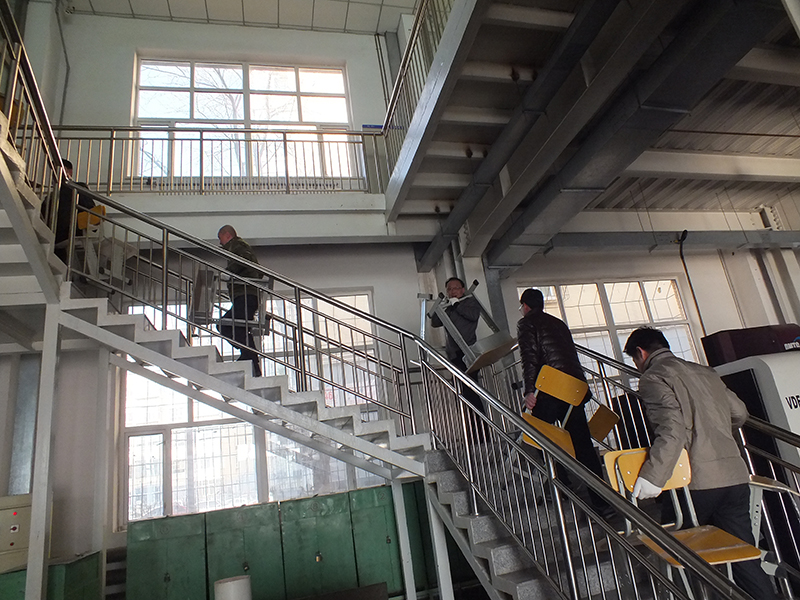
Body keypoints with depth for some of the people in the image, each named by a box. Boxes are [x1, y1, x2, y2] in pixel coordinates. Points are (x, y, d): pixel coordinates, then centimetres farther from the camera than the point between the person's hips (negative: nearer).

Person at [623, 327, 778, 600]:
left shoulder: (653, 378, -6)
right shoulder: (705, 371, 18)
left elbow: (672, 430, -20)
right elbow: (739, 413, 23)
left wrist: (651, 477, -23)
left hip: (698, 481, -7)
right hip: (736, 476, 7)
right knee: (744, 556, 10)